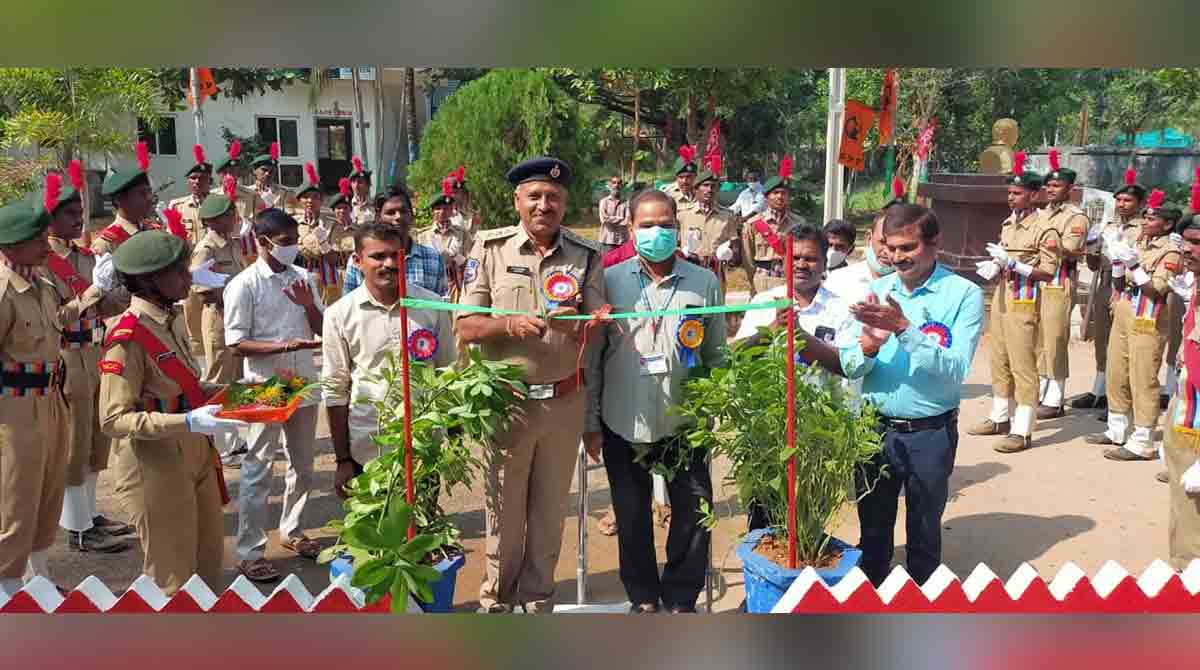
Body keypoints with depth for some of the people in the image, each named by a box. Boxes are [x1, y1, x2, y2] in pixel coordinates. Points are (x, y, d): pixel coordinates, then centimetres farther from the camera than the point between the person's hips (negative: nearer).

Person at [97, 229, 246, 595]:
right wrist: (188, 422, -31)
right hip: (157, 467, -8)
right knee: (172, 576, 9)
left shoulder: (172, 320, 5)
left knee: (209, 560, 21)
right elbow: (114, 420, -23)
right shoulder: (127, 338, -21)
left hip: (197, 456, 8)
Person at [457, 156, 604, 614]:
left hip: (564, 401, 2)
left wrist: (573, 324, -23)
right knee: (503, 510, 10)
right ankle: (496, 602, 28)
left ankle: (538, 602, 30)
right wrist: (510, 324, -22)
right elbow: (466, 327, -4)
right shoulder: (490, 248, -2)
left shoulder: (586, 256, 2)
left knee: (550, 510, 13)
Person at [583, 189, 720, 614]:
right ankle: (643, 597, 31)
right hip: (624, 424, 0)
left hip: (686, 423, 1)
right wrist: (591, 423, 1)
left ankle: (680, 599, 25)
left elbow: (717, 356, 7)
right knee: (632, 517, 12)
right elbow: (592, 357, 1)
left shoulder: (705, 283, 1)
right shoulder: (610, 281, -2)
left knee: (694, 513, 5)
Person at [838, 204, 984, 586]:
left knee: (924, 534, 14)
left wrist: (905, 329, -30)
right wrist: (869, 346, -24)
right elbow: (849, 368, -2)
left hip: (930, 434, -3)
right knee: (872, 530, 17)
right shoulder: (876, 290, 1)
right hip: (876, 427, 3)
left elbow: (955, 368, -21)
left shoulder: (964, 294, -9)